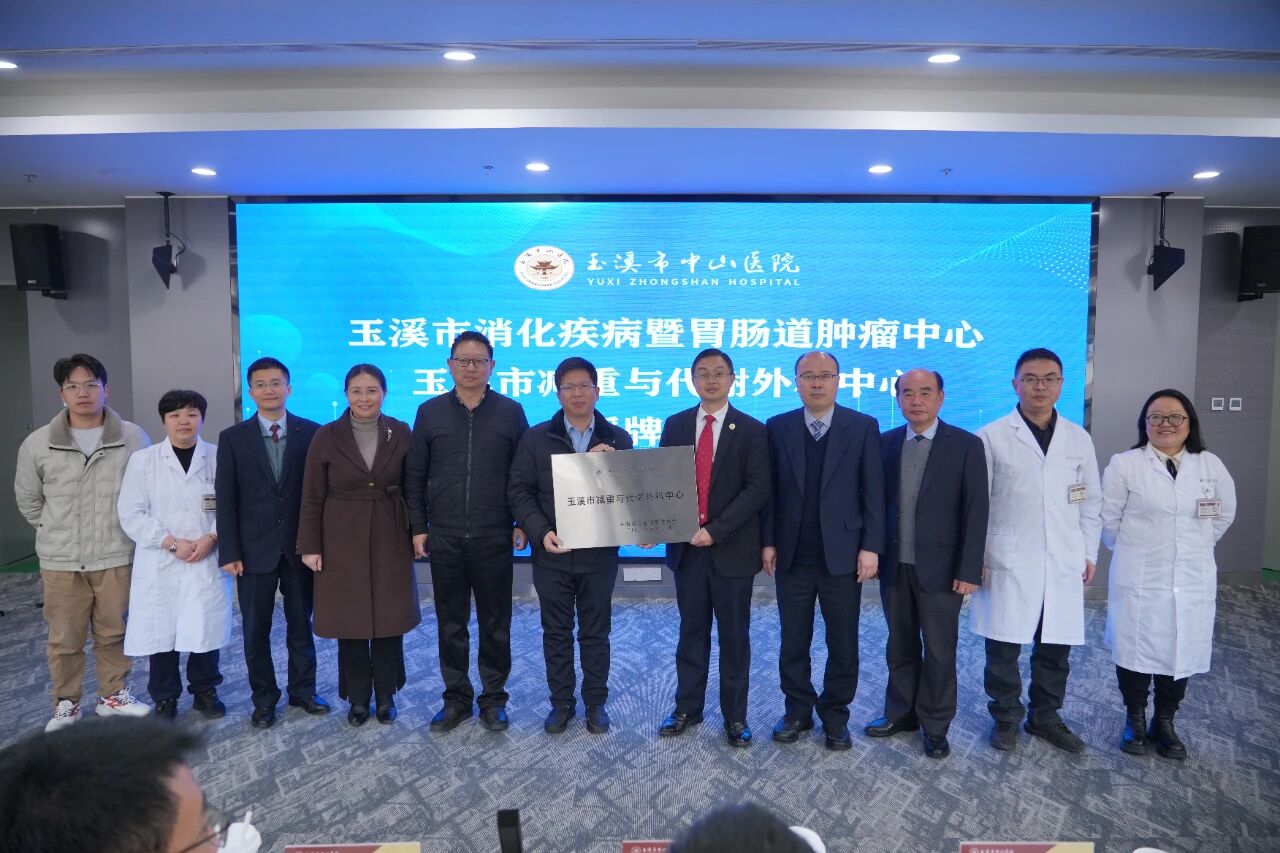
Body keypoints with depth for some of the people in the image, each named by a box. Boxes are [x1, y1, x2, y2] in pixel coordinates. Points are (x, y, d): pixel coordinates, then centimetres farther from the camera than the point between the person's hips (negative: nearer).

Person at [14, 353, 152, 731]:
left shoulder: (133, 438, -5)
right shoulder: (37, 444, -3)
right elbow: (27, 499, 11)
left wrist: (128, 530, 6)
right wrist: (56, 532, 9)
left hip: (117, 556, 0)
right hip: (60, 560, 1)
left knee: (114, 632, 12)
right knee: (64, 637, 11)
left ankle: (113, 695, 28)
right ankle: (66, 703, 28)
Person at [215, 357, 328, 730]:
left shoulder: (311, 432, -1)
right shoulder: (233, 438, 1)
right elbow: (226, 500, -1)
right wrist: (229, 552, -6)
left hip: (300, 547, 0)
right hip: (255, 549, 0)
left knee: (301, 624, 12)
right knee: (256, 630, 9)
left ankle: (303, 690, 28)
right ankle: (264, 699, 24)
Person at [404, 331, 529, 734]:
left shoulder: (510, 411, 1)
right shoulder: (430, 412, 4)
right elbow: (415, 476, 6)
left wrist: (522, 523, -2)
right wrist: (418, 528, 2)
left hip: (494, 539, -1)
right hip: (444, 539, 1)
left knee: (495, 624, 9)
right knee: (450, 624, 11)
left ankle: (494, 699, 23)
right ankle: (456, 698, 26)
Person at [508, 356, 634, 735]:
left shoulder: (617, 439, 2)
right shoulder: (536, 438, 0)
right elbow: (519, 491, -3)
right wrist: (540, 532, -15)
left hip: (599, 554, 0)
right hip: (552, 554, 0)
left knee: (595, 633, 11)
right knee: (556, 632, 12)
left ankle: (595, 702, 27)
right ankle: (561, 702, 27)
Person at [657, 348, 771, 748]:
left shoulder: (751, 429, -5)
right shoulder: (675, 425, 6)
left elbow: (757, 490, -12)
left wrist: (715, 529, -19)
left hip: (731, 548, -2)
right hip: (686, 546, 3)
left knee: (734, 636, 9)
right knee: (691, 632, 14)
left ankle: (734, 715, 23)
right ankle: (687, 708, 28)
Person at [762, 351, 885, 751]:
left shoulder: (863, 427, -2)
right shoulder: (777, 428, 2)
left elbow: (873, 492, -4)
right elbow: (770, 489, 2)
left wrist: (871, 547, -9)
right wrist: (768, 541, -2)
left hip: (843, 555, -1)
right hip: (792, 557, 1)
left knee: (843, 645, 10)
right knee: (793, 642, 12)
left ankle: (835, 716, 27)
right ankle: (798, 711, 29)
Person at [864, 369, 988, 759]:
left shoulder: (966, 445, -6)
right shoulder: (885, 443, 4)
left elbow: (975, 512, -8)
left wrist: (969, 570, -12)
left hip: (940, 567, -3)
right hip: (894, 565, 3)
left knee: (939, 651, 9)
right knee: (900, 646, 16)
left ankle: (935, 726, 26)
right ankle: (901, 713, 32)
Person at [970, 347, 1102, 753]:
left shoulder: (1079, 439, 9)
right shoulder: (991, 437, -3)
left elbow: (1091, 501, 14)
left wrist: (1089, 553, 10)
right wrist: (976, 557, -5)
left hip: (1063, 565, 4)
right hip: (1007, 564, -3)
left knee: (1056, 647, 11)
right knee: (1003, 647, 3)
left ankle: (1045, 716, 29)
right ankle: (1006, 718, 22)